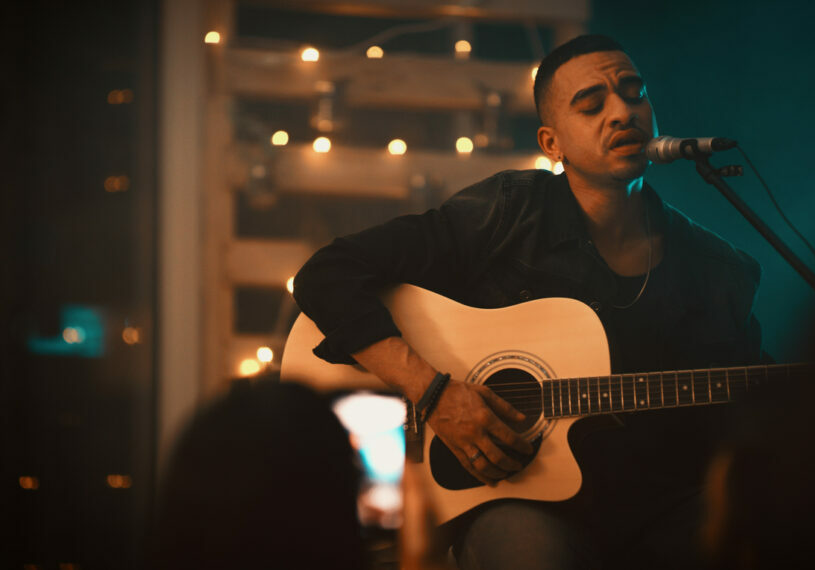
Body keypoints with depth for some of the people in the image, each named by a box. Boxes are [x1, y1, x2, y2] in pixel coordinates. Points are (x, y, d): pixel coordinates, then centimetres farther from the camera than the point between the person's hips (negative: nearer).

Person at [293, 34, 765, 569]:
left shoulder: (717, 269, 10)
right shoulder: (507, 217, -2)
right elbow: (327, 276, -7)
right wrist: (431, 388, -18)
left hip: (665, 507, 3)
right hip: (519, 500, -3)